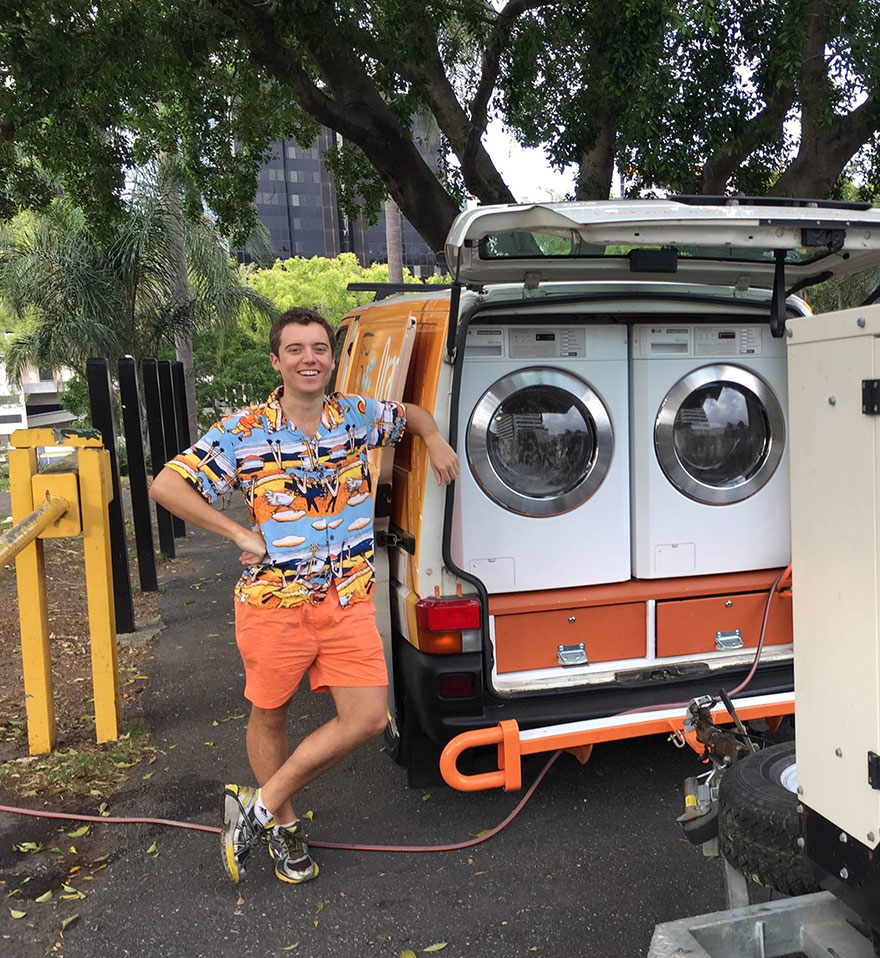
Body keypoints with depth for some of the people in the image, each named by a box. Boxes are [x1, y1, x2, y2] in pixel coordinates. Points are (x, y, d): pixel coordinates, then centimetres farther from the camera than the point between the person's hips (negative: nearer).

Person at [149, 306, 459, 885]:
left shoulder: (359, 415, 3)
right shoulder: (244, 432, -9)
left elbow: (410, 413, 25)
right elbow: (166, 485, -9)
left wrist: (435, 440, 4)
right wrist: (241, 534, -12)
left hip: (349, 602, 4)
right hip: (274, 603, -3)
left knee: (368, 718, -2)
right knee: (270, 717, 13)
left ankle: (260, 805, 15)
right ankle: (283, 825, 39)